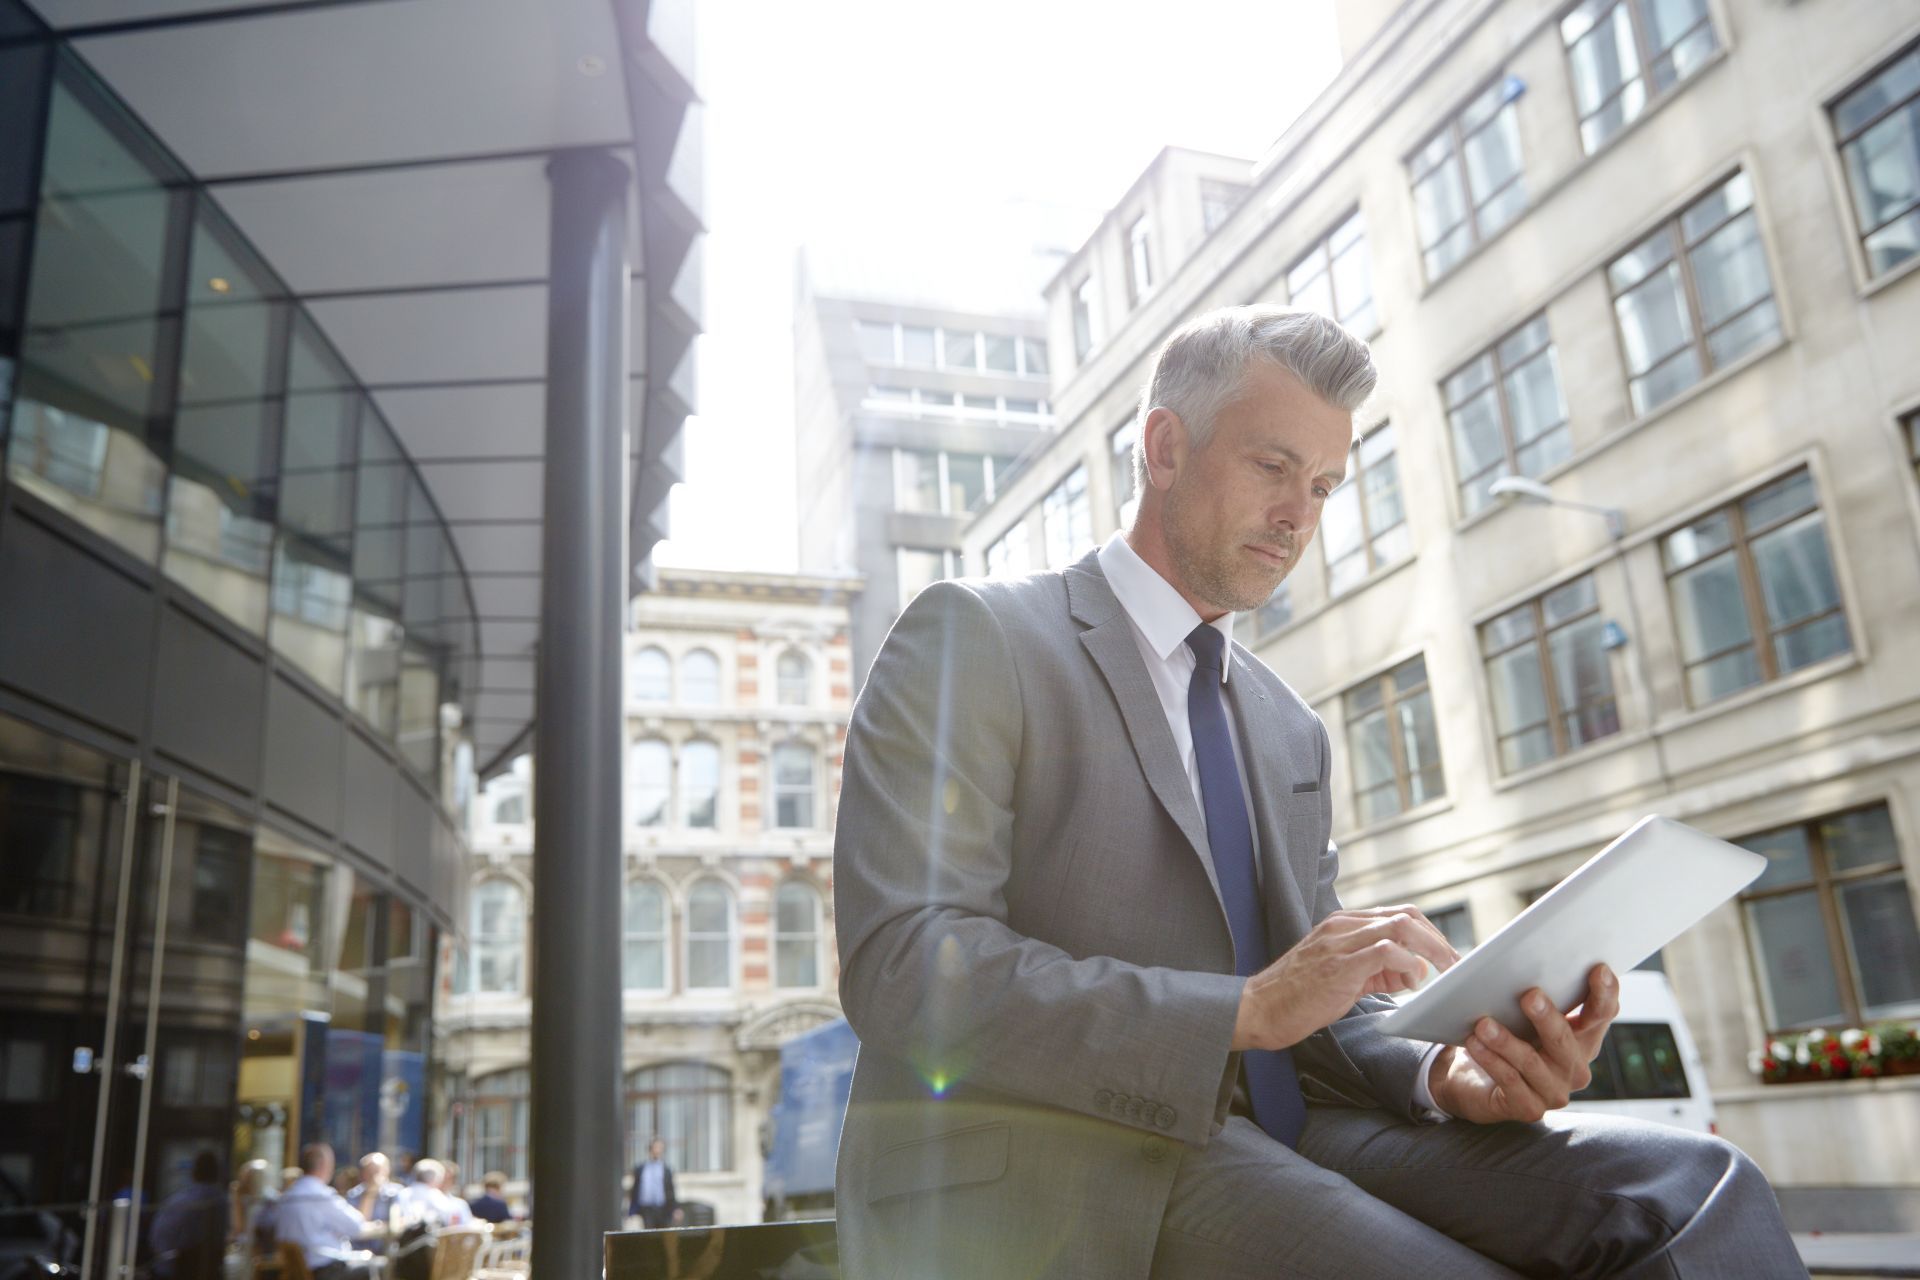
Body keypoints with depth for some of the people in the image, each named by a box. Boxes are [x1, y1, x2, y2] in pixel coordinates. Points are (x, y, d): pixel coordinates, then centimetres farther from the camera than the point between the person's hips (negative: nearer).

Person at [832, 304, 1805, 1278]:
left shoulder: (1293, 732, 20)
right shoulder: (971, 639, -2)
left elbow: (1319, 1017, 17)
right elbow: (900, 963, -16)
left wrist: (1443, 1072, -7)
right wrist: (1249, 1007, -23)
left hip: (1272, 1131, 6)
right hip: (1045, 1173, -6)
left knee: (1692, 1192, -17)